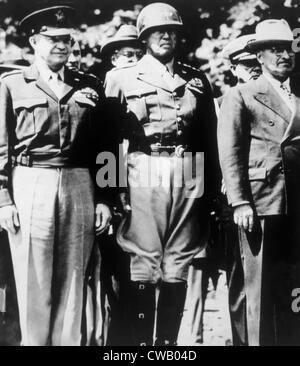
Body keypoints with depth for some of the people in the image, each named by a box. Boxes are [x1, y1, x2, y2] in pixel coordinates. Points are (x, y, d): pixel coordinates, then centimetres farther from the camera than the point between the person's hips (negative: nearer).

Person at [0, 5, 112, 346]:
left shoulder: (88, 86, 11)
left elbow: (101, 148, 10)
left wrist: (103, 199, 4)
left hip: (79, 186, 2)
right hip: (30, 187, -2)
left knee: (72, 281, 8)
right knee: (34, 283, 4)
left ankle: (68, 341, 21)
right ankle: (34, 340, 20)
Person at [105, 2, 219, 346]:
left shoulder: (197, 79, 15)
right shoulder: (121, 78, 8)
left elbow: (210, 137, 13)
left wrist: (212, 188, 6)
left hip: (189, 177, 3)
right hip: (143, 175, -2)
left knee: (178, 267, 6)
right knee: (143, 265, -2)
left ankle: (168, 342, 19)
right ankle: (141, 341, 11)